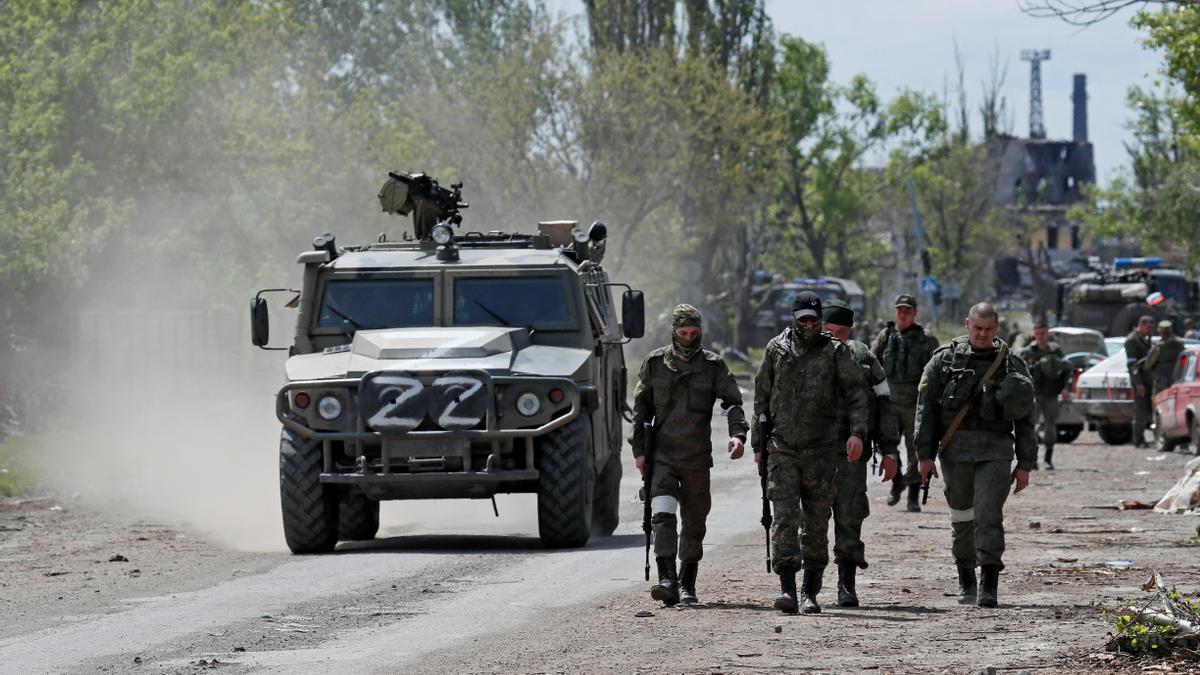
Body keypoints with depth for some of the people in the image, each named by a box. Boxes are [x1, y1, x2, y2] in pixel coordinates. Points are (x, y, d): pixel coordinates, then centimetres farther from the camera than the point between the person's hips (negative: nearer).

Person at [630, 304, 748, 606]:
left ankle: (687, 584, 18)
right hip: (662, 454, -1)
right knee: (663, 516, -17)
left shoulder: (712, 365, 2)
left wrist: (737, 433, -24)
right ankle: (667, 580, -25)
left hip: (698, 457, 1)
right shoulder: (655, 363, 5)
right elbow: (641, 408, 9)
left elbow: (732, 401, -6)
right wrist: (639, 449, 4)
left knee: (694, 522, 7)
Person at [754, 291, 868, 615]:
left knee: (816, 522, 4)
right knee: (784, 517, -12)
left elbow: (857, 391, -5)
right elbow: (761, 397, 13)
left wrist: (857, 432, -20)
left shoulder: (835, 350, 1)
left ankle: (810, 592, 12)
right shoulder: (776, 349, 6)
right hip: (782, 450, 1)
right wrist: (758, 443, 12)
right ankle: (787, 589, -17)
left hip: (821, 451, -1)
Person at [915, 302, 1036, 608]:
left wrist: (1025, 464, 6)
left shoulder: (1012, 364, 7)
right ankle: (966, 578, 25)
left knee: (989, 514, -13)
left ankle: (989, 585, -16)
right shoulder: (945, 359, 4)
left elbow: (1025, 418, 9)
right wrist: (925, 455, -4)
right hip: (955, 448, 1)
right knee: (961, 514, 9)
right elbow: (926, 408, 3)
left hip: (995, 450, -1)